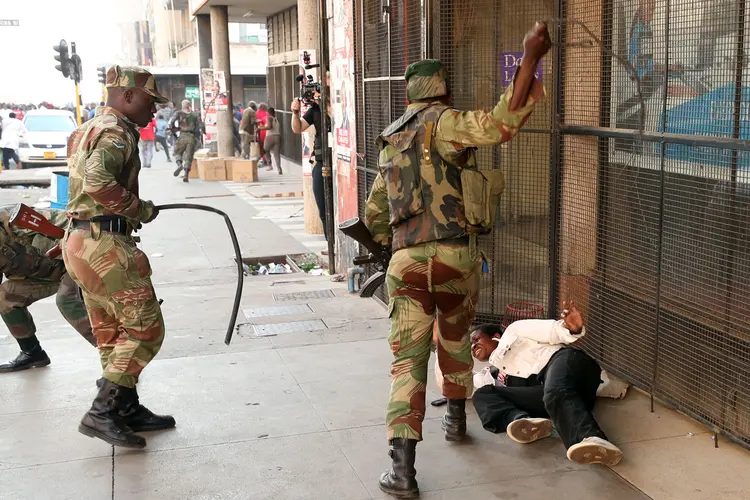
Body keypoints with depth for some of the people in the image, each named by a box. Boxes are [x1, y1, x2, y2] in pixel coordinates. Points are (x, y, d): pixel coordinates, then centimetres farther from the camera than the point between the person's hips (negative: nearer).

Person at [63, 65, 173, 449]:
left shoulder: (90, 129, 21)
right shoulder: (117, 132, -12)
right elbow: (97, 180, -28)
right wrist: (140, 209, -17)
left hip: (83, 241, 11)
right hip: (104, 244, -11)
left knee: (113, 333, 15)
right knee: (145, 328, -6)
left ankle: (128, 409, 24)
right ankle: (102, 413, -5)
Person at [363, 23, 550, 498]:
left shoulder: (392, 142, 19)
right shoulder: (441, 122, -2)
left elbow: (374, 215, 27)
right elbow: (500, 124, -23)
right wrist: (530, 58, -23)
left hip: (407, 261, 3)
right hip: (457, 256, -3)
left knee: (408, 359, 1)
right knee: (455, 338, 23)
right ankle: (457, 418, 43)